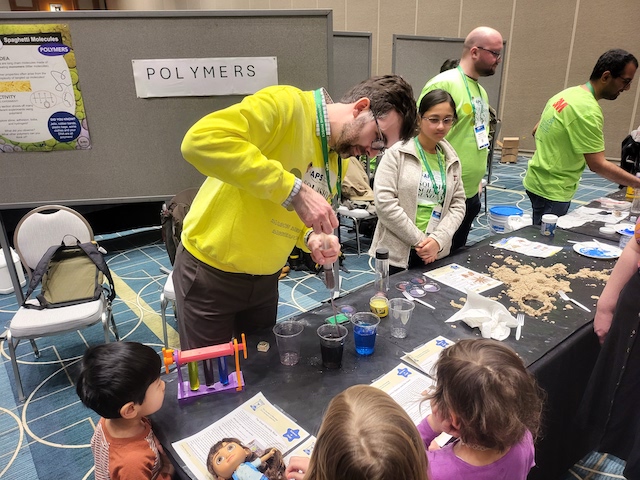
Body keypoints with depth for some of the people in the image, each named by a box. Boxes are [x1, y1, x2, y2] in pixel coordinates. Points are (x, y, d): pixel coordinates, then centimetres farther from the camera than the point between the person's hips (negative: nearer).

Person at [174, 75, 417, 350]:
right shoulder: (287, 105, -21)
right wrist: (294, 189, -36)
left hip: (266, 278, 7)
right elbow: (201, 140, -35)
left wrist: (312, 238, -11)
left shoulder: (340, 160, 3)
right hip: (210, 273, -6)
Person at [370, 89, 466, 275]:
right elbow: (384, 202, -15)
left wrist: (438, 239, -10)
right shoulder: (397, 151, -8)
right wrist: (419, 240, -13)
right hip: (397, 252, -4)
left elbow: (458, 205, 6)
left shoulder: (451, 158, 8)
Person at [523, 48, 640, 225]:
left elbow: (536, 131, 16)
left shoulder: (567, 93, 8)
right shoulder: (588, 110, -20)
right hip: (552, 190, -10)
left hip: (538, 182, 10)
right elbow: (597, 165, -21)